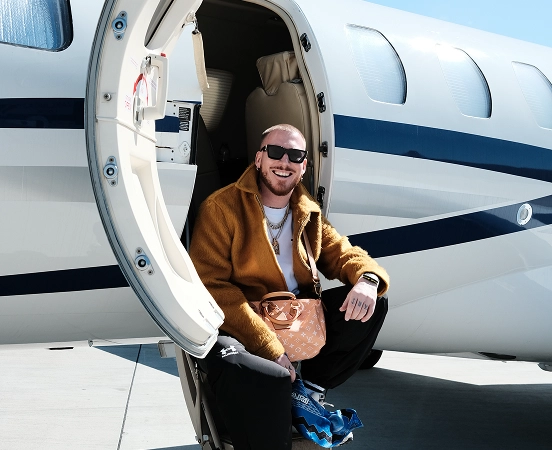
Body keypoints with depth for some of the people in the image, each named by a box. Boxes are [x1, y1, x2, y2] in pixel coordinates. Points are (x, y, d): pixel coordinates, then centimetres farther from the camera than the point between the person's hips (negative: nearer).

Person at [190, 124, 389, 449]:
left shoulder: (310, 213, 12)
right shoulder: (222, 208, -9)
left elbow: (343, 253, 15)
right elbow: (211, 287, -17)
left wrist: (368, 278, -14)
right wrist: (271, 350, -24)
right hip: (239, 331, -7)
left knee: (372, 302, -8)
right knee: (264, 377, -39)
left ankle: (312, 388, 1)